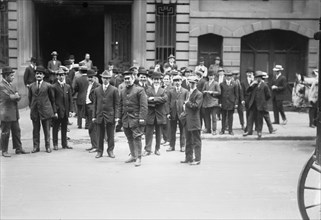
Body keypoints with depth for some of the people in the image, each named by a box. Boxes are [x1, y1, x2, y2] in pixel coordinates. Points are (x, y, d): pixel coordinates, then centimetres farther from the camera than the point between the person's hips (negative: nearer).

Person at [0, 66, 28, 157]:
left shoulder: (11, 85, 16)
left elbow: (18, 97, 9)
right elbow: (9, 97, -21)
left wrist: (15, 96, -12)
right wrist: (16, 96, -4)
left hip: (14, 113, 8)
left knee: (16, 131, 11)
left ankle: (18, 148, 20)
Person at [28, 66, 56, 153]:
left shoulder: (48, 86, 2)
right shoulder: (31, 86, 9)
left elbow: (52, 99, 6)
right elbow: (30, 99, 15)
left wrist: (54, 111, 5)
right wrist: (31, 108, 8)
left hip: (46, 110, -2)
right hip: (35, 111, 2)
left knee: (47, 130, 3)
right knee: (35, 130, 6)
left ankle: (48, 146, 13)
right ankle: (36, 147, 15)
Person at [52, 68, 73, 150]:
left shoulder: (68, 86, 10)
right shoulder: (54, 87, -5)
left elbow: (70, 99, 11)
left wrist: (70, 110, 3)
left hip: (65, 111, 4)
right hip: (57, 111, -4)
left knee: (64, 128, 11)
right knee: (55, 128, 3)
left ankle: (64, 144, 19)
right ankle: (55, 144, 11)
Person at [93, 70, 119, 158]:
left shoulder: (114, 90, 1)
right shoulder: (96, 90, 10)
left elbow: (116, 104, 0)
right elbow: (95, 104, 10)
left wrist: (116, 116, -7)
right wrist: (94, 116, 5)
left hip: (110, 116, -2)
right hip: (99, 115, 2)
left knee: (110, 135, 4)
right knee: (100, 135, 6)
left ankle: (110, 151, 16)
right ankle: (100, 151, 15)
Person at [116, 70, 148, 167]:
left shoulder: (139, 90, -6)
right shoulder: (122, 91, 14)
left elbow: (143, 105, -12)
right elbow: (120, 105, 19)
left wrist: (142, 118, -19)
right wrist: (118, 116, 11)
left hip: (135, 118, -6)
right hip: (125, 119, 6)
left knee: (137, 138, -6)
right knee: (129, 138, 13)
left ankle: (138, 158, 0)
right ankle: (133, 156, 25)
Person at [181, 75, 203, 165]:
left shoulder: (199, 94, -8)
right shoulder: (188, 93, 17)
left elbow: (196, 106, -19)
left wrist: (188, 103, -9)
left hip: (194, 121, -8)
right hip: (187, 121, 8)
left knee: (196, 140, -3)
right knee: (188, 140, 14)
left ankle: (197, 159, 1)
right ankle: (188, 158, 22)